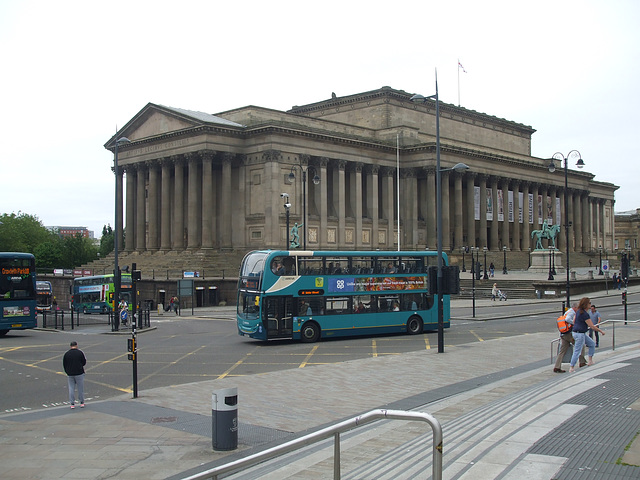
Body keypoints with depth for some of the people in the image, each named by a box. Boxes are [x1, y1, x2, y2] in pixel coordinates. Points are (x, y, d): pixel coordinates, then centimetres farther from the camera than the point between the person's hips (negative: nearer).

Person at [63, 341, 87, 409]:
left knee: (71, 389, 8)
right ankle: (82, 403, 13)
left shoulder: (66, 354, 1)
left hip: (70, 374, 2)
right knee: (80, 388, 7)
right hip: (79, 373, -2)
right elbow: (84, 362, 0)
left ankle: (72, 404, 8)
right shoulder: (80, 352, -5)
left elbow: (64, 364, 5)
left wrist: (67, 372, 16)